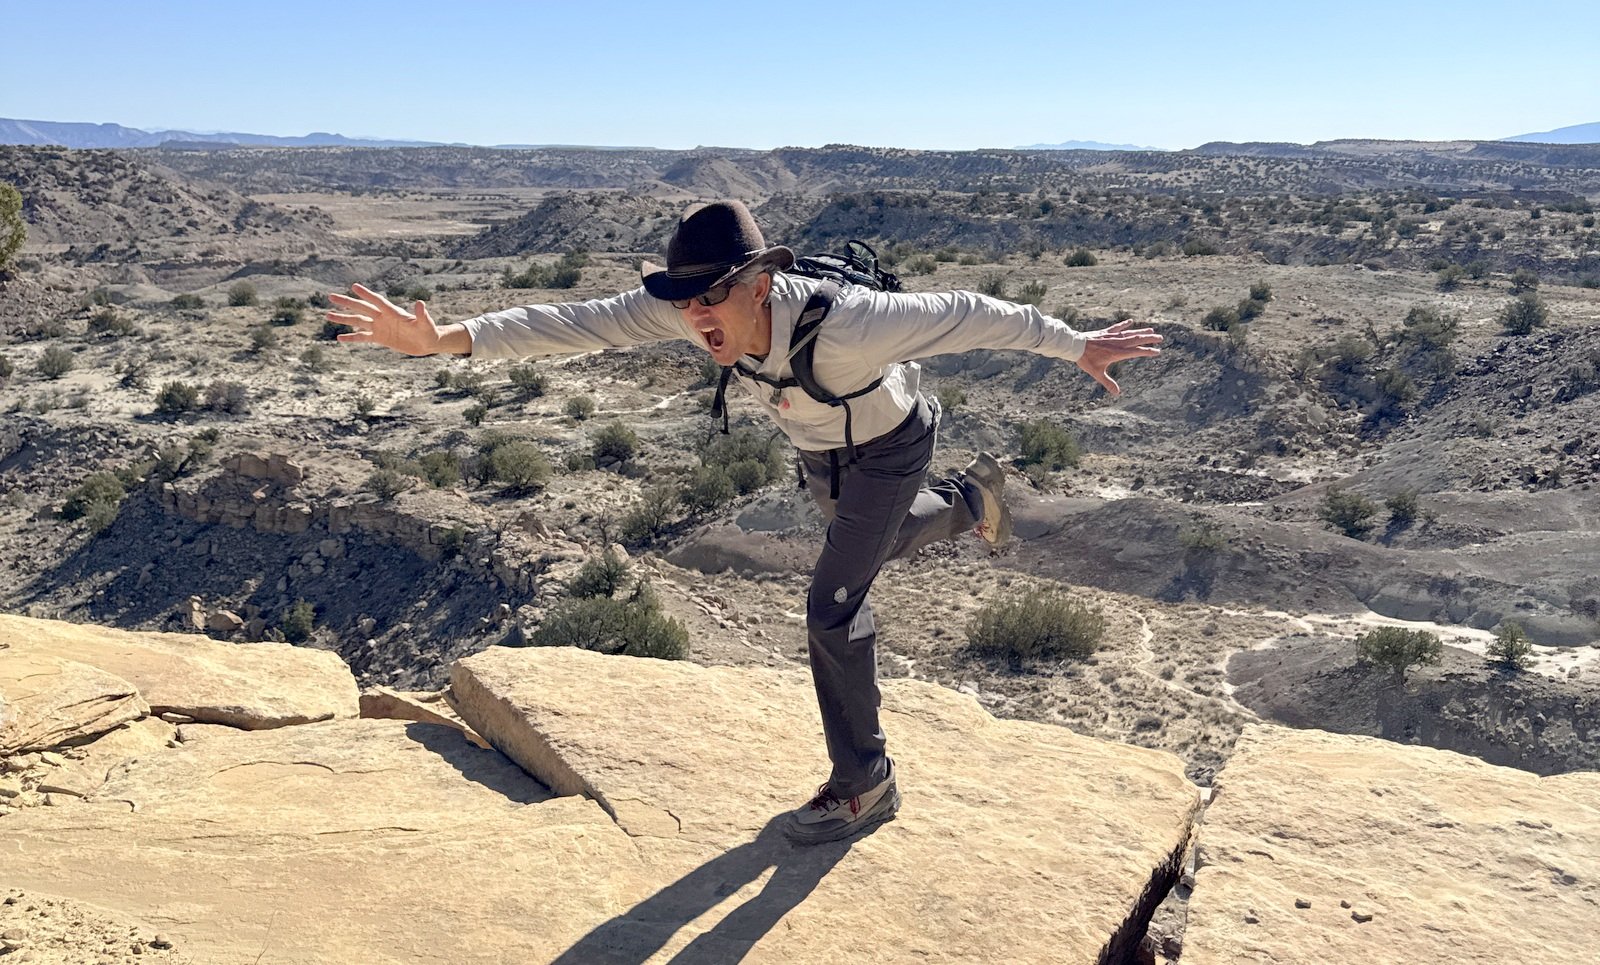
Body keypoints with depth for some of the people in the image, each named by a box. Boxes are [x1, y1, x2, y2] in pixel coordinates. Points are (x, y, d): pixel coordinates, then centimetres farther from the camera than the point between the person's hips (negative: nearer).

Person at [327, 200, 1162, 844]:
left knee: (833, 605, -12)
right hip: (818, 449, 6)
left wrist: (1076, 346, -22)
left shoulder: (843, 323, -44)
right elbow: (577, 323, -35)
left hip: (888, 446, -6)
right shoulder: (686, 308, -31)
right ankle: (970, 498, 59)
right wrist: (447, 338, -46)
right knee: (872, 545, 30)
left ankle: (863, 783, 5)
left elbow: (966, 314, -33)